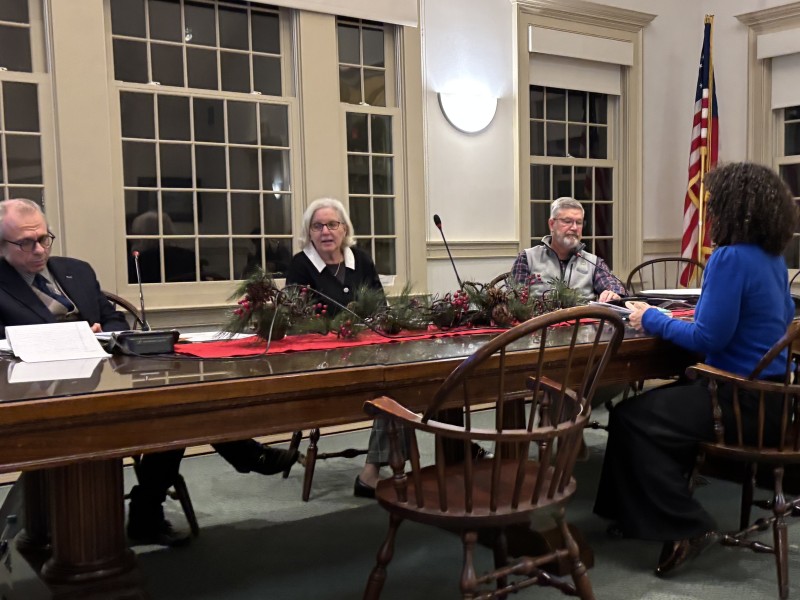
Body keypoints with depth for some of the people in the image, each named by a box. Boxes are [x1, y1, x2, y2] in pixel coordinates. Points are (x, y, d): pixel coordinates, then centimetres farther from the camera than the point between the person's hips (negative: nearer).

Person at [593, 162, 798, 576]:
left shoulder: (731, 258, -20)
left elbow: (708, 339, -22)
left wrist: (653, 320, -7)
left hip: (742, 398, -10)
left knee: (630, 418, -7)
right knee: (657, 405, 19)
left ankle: (686, 527, 1)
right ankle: (642, 513, 25)